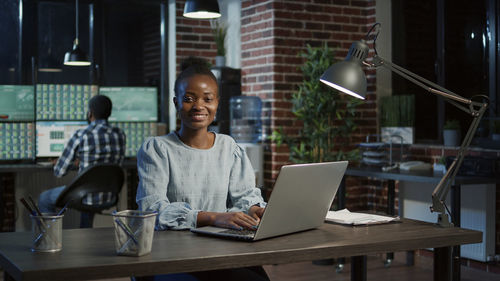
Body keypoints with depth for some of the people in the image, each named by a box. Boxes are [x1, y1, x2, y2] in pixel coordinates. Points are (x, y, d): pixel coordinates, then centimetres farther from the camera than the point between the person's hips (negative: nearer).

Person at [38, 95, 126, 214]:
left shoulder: (80, 136, -17)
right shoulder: (120, 135, -2)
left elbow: (59, 172, -9)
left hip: (84, 197, -5)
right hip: (109, 197, 5)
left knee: (44, 198, 24)